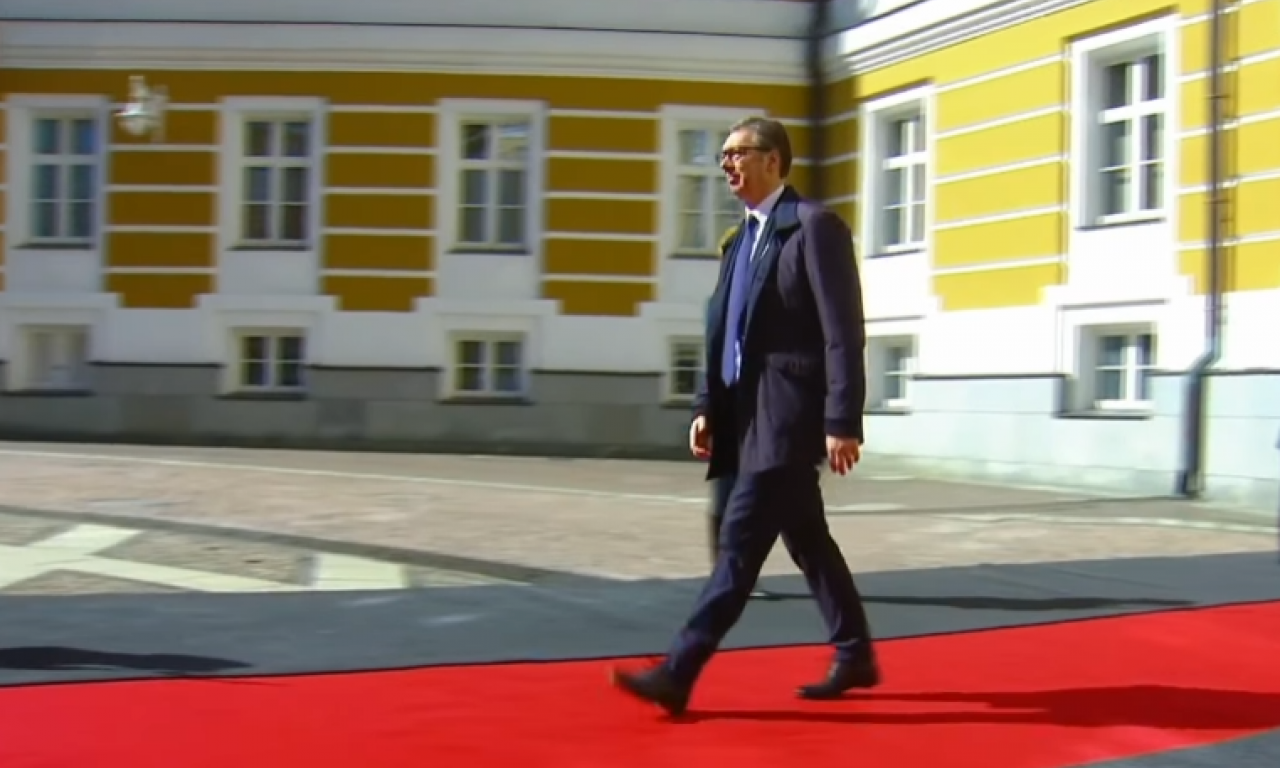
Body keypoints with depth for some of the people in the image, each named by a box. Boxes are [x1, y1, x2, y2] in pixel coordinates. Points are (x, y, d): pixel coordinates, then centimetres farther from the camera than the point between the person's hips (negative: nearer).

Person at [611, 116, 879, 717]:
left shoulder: (815, 225, -9)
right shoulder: (743, 239, 17)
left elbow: (843, 332, -15)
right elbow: (724, 334, 19)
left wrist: (843, 422, -19)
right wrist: (707, 407, 10)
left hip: (789, 415, -9)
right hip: (752, 416, 9)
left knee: (741, 542, -9)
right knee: (807, 541, 15)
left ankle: (678, 673, -10)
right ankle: (855, 658, 27)